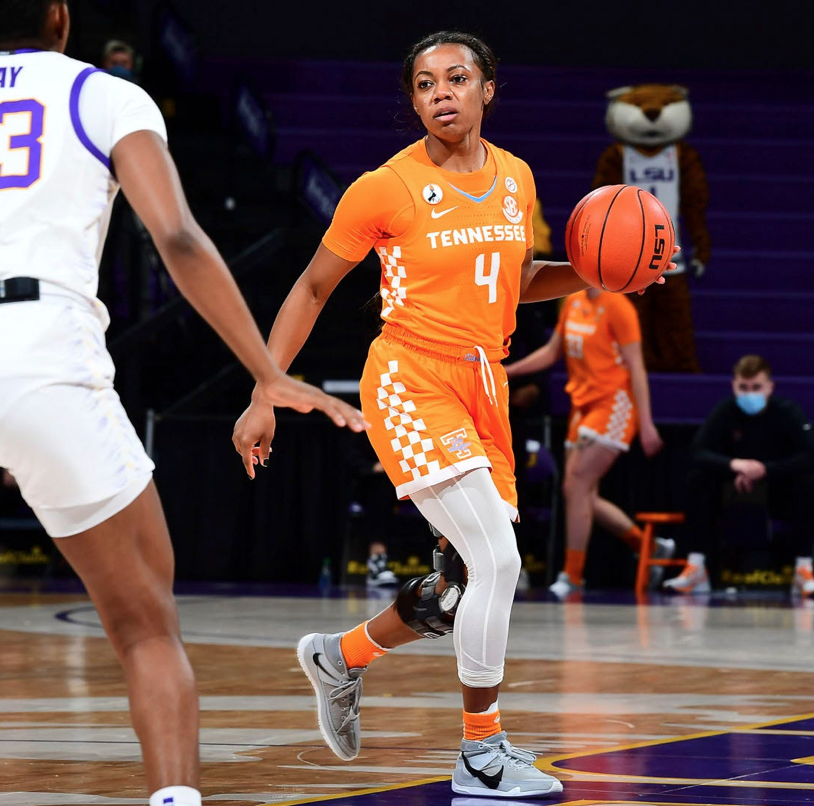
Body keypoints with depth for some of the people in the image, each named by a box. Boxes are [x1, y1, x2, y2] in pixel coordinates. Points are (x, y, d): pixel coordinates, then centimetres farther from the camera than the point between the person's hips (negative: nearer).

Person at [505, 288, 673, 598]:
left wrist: (646, 423, -16)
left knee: (577, 485, -14)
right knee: (583, 495, 7)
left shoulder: (616, 306, -12)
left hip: (613, 406, -8)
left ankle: (571, 577, -8)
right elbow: (552, 351, 20)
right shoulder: (573, 302, 10)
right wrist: (506, 372, 12)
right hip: (583, 405, 8)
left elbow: (636, 367, -13)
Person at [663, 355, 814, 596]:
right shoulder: (724, 412, -11)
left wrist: (765, 469, -33)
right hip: (732, 494, 1)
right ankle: (695, 569, -25)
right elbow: (698, 453, -19)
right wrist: (733, 465, -38)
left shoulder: (787, 412, -14)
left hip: (777, 494, -1)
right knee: (697, 479, -24)